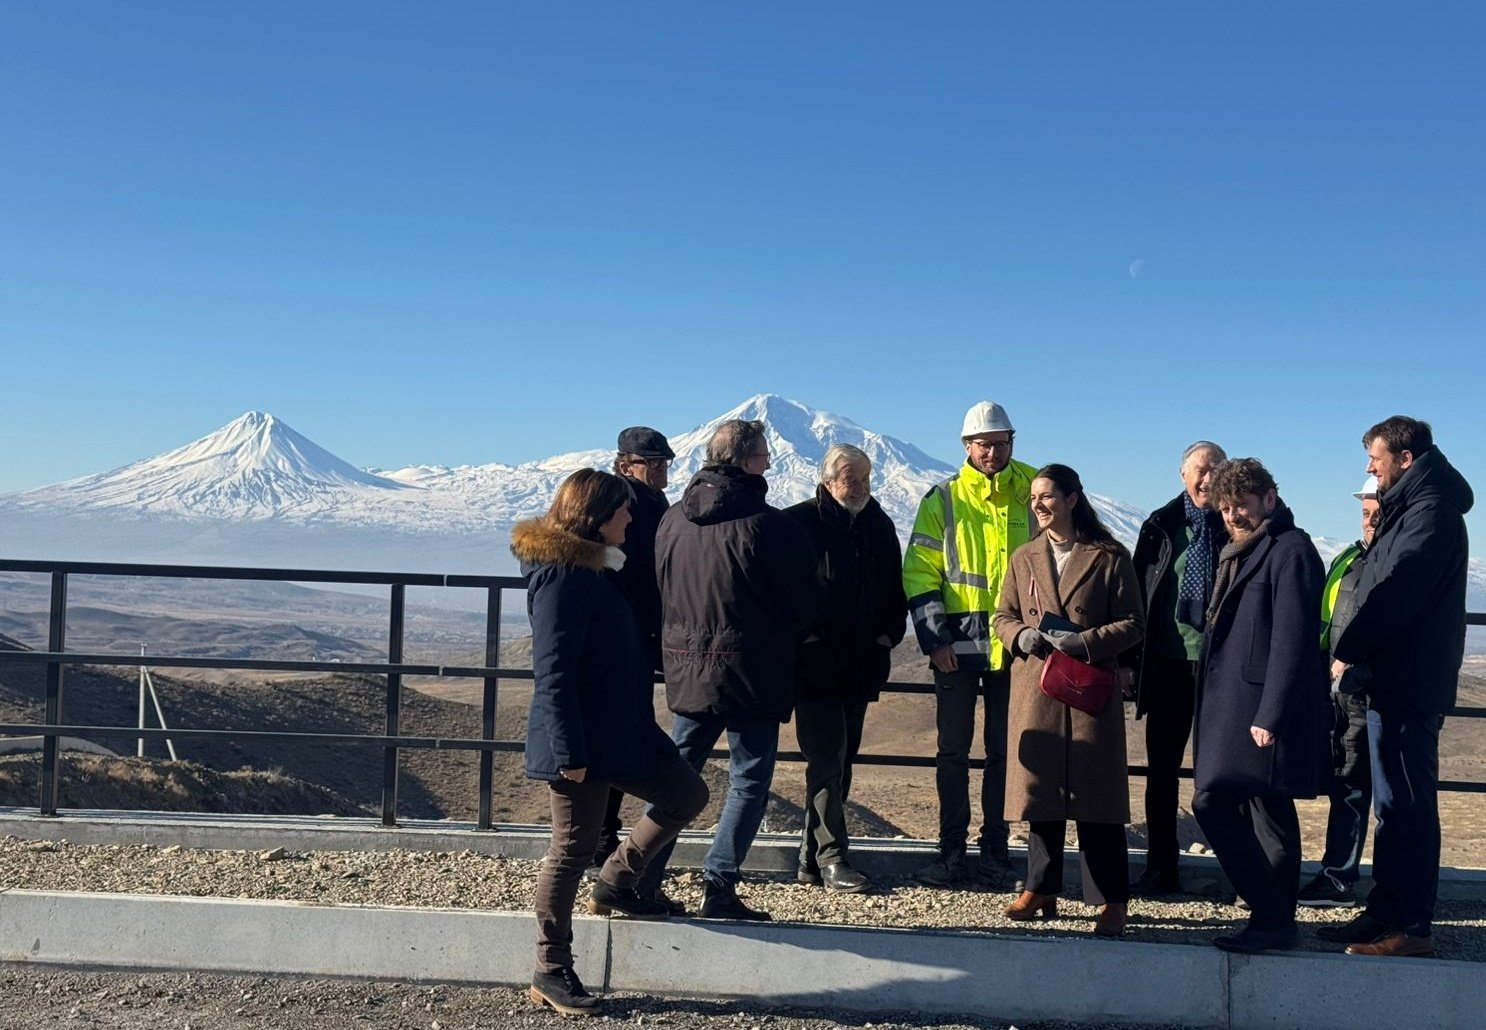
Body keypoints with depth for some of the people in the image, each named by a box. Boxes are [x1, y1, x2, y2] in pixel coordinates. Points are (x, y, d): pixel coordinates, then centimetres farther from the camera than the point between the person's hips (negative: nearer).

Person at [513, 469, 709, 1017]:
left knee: (687, 793, 15)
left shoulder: (588, 568, 12)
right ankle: (551, 973, 14)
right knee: (574, 848, 1)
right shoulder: (561, 576, -19)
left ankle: (615, 884, 26)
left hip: (620, 731, 10)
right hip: (582, 740, -10)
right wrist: (569, 752, -25)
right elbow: (553, 672, -24)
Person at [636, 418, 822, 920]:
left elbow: (656, 589, 12)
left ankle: (643, 879, 16)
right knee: (749, 780, 6)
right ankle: (719, 888, 4)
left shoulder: (673, 519, 2)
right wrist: (784, 636, 13)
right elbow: (805, 599, -7)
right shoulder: (767, 524, -15)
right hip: (750, 672, -5)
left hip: (684, 667, 6)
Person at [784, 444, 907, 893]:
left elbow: (894, 586, 21)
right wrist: (800, 635, -12)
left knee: (840, 762, 10)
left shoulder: (879, 525, 12)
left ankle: (812, 857, 19)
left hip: (862, 666, 6)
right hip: (815, 665, -6)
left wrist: (889, 633, 8)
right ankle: (832, 858, -6)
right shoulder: (799, 522, -6)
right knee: (826, 762, -9)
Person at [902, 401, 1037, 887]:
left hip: (1013, 645, 1)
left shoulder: (1032, 494, 7)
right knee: (953, 752, 4)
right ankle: (952, 851, 11)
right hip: (958, 645, -1)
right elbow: (919, 573, 1)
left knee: (1005, 752, 7)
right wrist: (935, 639, -8)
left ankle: (995, 851, 16)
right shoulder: (943, 499, 4)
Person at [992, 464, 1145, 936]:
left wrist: (1085, 641, -15)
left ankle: (1115, 899, 7)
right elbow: (1002, 617, 15)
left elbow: (1133, 623, -1)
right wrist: (1021, 635, -7)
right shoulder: (1024, 558, 12)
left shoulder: (1109, 557, 0)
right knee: (1039, 790, 6)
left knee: (1096, 793, -2)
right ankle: (1041, 889, 17)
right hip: (1034, 689, 4)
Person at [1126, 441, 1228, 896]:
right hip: (1169, 662, 3)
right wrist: (1135, 657, 4)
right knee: (1161, 768, 8)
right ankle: (1160, 868, 17)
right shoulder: (1160, 527, 8)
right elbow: (1139, 594, 9)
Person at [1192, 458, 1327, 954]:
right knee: (1212, 803, 10)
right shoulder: (1238, 553, 18)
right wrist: (1208, 705, 13)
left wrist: (1270, 716, -21)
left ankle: (1274, 922, 4)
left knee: (1268, 818, -6)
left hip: (1264, 711, -10)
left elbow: (1291, 640, -17)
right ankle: (1272, 913, 18)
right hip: (1229, 708, 10)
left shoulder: (1290, 550, -10)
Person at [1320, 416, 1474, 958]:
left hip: (1408, 684, -10)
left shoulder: (1430, 513, -13)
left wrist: (1347, 651, -12)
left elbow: (1393, 591, -21)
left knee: (1406, 804, -6)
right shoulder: (1408, 510, 19)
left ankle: (1412, 926, 0)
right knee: (1394, 804, 14)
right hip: (1393, 680, 10)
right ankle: (1384, 914, 22)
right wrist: (1355, 652, 6)